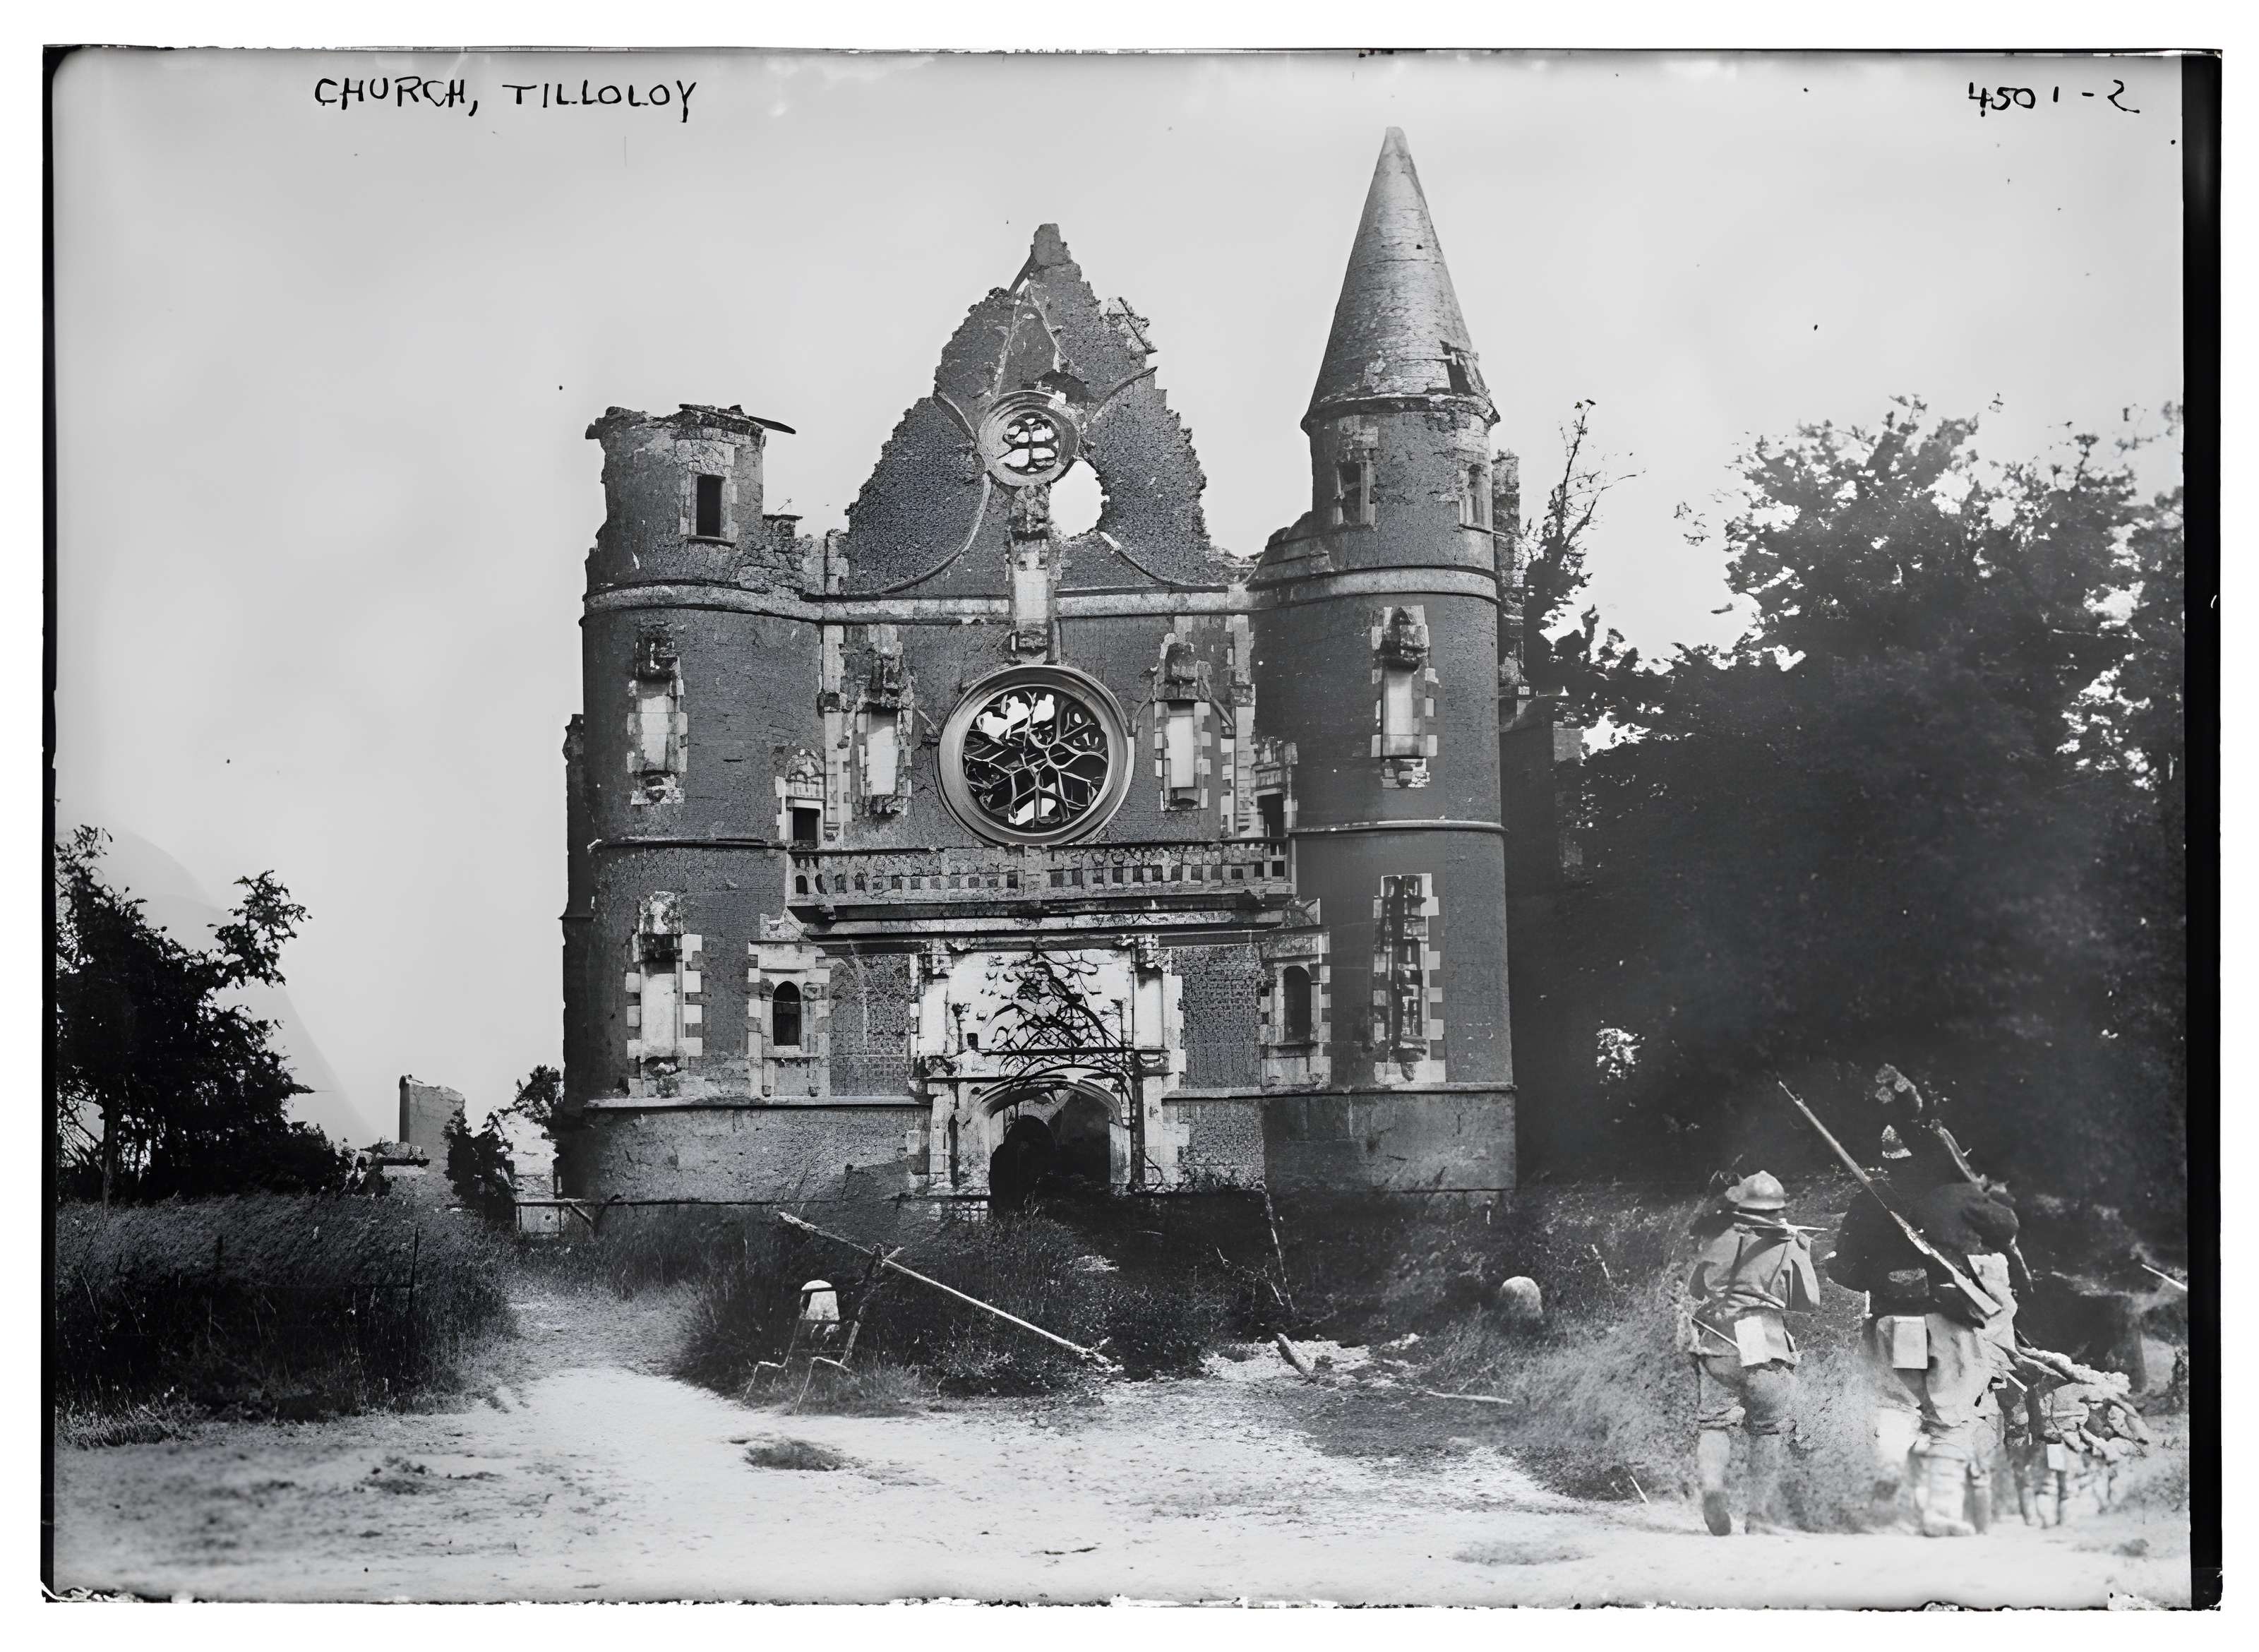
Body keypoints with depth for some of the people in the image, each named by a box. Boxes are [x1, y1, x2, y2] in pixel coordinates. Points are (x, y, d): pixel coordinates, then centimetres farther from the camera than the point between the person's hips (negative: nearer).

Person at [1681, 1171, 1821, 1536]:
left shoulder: (1717, 1237, 8)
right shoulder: (1788, 1247, 4)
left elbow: (1693, 1290, 22)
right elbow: (1808, 1301, 11)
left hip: (1713, 1348, 1)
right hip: (1764, 1354, -1)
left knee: (1712, 1423, 11)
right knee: (1770, 1430, 14)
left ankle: (1711, 1486, -16)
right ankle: (1760, 1514, 9)